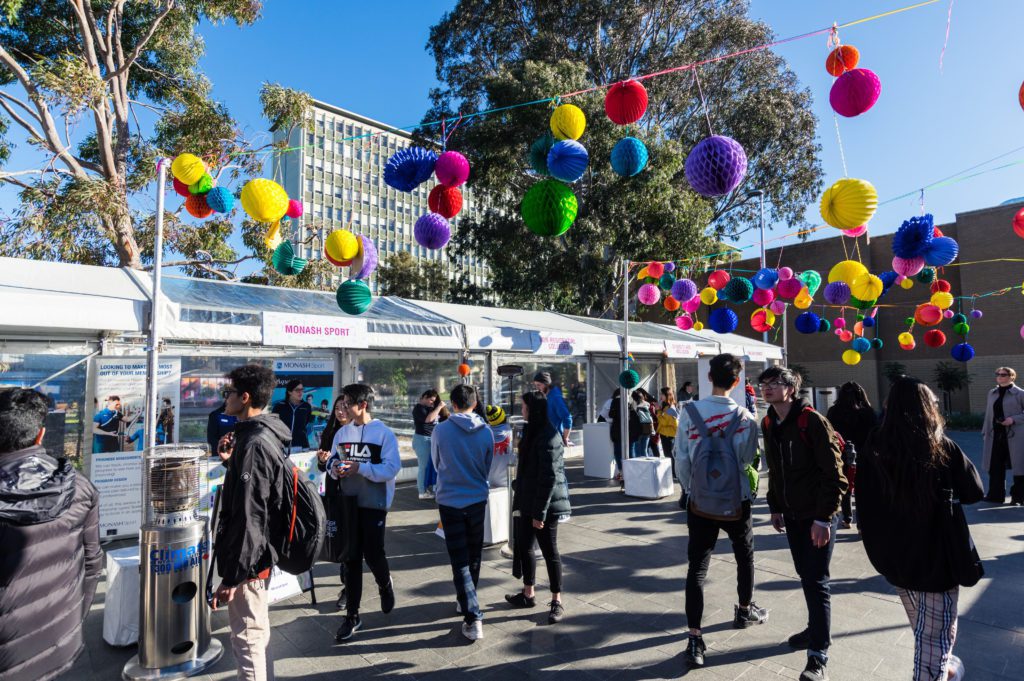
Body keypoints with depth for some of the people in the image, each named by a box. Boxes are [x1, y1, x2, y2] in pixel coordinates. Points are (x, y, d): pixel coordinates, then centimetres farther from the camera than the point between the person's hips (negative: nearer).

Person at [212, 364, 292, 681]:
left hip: (248, 560, -10)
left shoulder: (253, 443, -23)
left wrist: (231, 575, -21)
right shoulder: (264, 435, 7)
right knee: (258, 632, 22)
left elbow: (247, 517, -25)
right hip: (260, 554, 10)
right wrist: (231, 462, 9)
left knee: (247, 638, 4)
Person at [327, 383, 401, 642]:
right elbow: (333, 460, 11)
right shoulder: (342, 432, 2)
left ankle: (385, 585, 39)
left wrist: (360, 467, -25)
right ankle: (352, 615, 21)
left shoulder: (384, 433, -12)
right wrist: (334, 468, -12)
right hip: (349, 502, 4)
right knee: (351, 558, 9)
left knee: (373, 554, 4)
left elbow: (392, 468, -17)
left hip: (374, 503, -4)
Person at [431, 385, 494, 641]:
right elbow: (487, 468, 6)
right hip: (477, 500, 2)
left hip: (450, 501, -2)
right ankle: (467, 603, 37)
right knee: (473, 557, 20)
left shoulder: (441, 430, -11)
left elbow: (436, 464, 5)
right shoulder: (486, 432, -6)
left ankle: (473, 619, -4)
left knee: (460, 562, 3)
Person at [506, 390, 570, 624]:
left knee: (549, 551, 4)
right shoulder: (532, 432, 8)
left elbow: (549, 477, -22)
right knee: (523, 546, 17)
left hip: (544, 504, -9)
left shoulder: (547, 437, -21)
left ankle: (556, 601, 19)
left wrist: (540, 512, -21)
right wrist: (521, 499, 18)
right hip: (528, 501, 9)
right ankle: (528, 594, 33)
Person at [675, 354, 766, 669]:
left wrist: (689, 489, 8)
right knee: (745, 557, 26)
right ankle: (745, 611, 46)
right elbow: (747, 460, -9)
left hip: (700, 503, 0)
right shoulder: (746, 419, -11)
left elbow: (681, 459, -8)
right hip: (736, 503, 1)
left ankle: (695, 641, 1)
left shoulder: (689, 412, -11)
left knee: (696, 569, 3)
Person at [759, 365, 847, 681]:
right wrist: (775, 507, 14)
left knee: (816, 581, -3)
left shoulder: (812, 421, -18)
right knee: (806, 576, 18)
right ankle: (817, 628, 37)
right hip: (792, 514, 7)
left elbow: (833, 473, -19)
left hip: (817, 516, -7)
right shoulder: (768, 424, 4)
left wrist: (823, 518, -19)